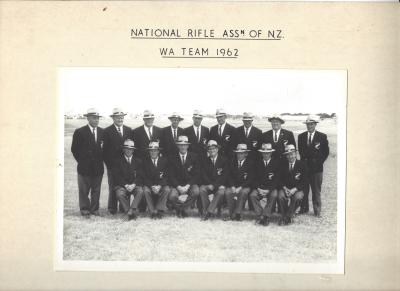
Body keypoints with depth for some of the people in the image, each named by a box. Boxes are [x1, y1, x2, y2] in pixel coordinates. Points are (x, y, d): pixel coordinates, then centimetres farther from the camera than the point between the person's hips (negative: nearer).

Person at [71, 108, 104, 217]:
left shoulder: (102, 132, 8)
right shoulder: (79, 132, -3)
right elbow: (74, 149, 1)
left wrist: (100, 160, 6)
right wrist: (81, 161, 0)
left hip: (98, 167, 3)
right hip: (84, 167, -3)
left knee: (96, 190, 8)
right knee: (83, 191, 2)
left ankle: (94, 209, 16)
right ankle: (85, 210, 10)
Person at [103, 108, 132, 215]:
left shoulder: (129, 130, 12)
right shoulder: (107, 131, 1)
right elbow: (105, 149, -1)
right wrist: (108, 163, -7)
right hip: (112, 164, -3)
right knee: (113, 187, 0)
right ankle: (112, 209, 7)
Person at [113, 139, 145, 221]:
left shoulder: (138, 161, 15)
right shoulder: (118, 161, 10)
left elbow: (140, 176, 6)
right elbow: (117, 176, 0)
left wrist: (133, 185, -13)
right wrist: (126, 185, -14)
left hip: (135, 185, 1)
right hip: (122, 185, -1)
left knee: (140, 192, -32)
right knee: (119, 194, -34)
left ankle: (130, 211, -37)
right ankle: (131, 212, -31)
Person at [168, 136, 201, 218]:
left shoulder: (194, 157, 3)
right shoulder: (172, 158, 3)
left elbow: (196, 174, -2)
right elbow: (171, 176, -1)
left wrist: (188, 186, -16)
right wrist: (178, 187, -18)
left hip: (190, 183, 1)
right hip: (177, 185, -1)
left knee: (196, 192, -32)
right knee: (172, 197, -30)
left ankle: (183, 209, -6)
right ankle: (179, 209, 5)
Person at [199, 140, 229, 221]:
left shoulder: (224, 160, 4)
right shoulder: (205, 161, 12)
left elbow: (225, 175, -6)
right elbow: (204, 175, 2)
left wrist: (214, 185, -17)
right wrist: (210, 184, -16)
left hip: (219, 184, -2)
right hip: (208, 184, 2)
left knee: (221, 192, -34)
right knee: (202, 189, -30)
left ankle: (209, 211, -34)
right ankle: (205, 211, -25)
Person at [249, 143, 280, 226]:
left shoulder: (276, 163, 0)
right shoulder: (258, 163, 9)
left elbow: (277, 179, -6)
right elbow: (255, 178, 7)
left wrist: (268, 190, -16)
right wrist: (258, 188, -12)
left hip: (272, 188, -2)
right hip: (260, 187, 2)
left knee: (274, 195, -34)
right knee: (252, 195, -26)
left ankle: (266, 216, -27)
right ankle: (260, 215, -21)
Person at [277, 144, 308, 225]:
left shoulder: (302, 164, 1)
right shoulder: (283, 165, 10)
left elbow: (305, 182, -5)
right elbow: (281, 180, 7)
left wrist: (294, 189, -17)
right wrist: (285, 188, -13)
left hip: (298, 189, -2)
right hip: (286, 188, 2)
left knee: (298, 197, -34)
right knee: (280, 196, -30)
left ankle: (288, 216, -18)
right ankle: (284, 216, -13)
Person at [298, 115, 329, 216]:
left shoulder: (322, 137, 1)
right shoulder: (301, 136, 10)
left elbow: (326, 152, 4)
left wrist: (319, 162, -1)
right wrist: (304, 161, 6)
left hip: (316, 167, -3)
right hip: (304, 166, 3)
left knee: (316, 190, 2)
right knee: (303, 189, 4)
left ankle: (317, 211, 10)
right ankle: (303, 209, 15)